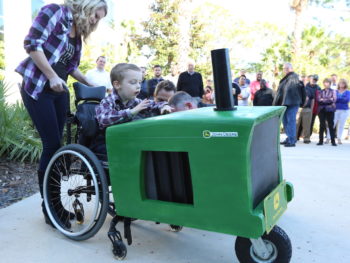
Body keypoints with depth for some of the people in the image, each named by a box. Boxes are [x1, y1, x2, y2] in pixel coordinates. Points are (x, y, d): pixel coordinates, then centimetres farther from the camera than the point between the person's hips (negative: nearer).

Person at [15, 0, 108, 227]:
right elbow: (32, 44, -15)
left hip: (59, 91, 7)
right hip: (37, 88, -7)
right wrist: (52, 77, -19)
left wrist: (92, 85, 10)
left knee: (55, 146, 6)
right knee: (52, 145, -9)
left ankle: (53, 203, 17)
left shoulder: (77, 33, 14)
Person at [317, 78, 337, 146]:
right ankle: (321, 141, 5)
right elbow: (318, 99, -3)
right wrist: (329, 100, -10)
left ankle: (333, 141, 1)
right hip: (322, 110, 1)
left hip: (330, 110, -1)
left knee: (331, 125, -2)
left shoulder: (333, 91, 9)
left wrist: (323, 100, -11)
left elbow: (334, 99, -5)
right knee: (322, 125, 1)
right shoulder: (320, 92, 13)